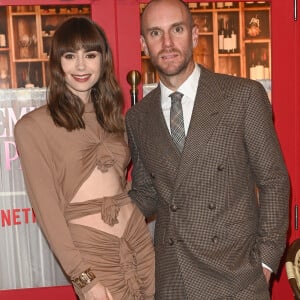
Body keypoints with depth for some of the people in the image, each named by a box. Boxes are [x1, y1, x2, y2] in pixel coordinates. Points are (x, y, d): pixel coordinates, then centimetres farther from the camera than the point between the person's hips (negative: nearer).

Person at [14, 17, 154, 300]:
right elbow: (47, 208, -10)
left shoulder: (113, 116, 9)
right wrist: (82, 277, -12)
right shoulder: (32, 126, -8)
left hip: (139, 237, 5)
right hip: (89, 250, -5)